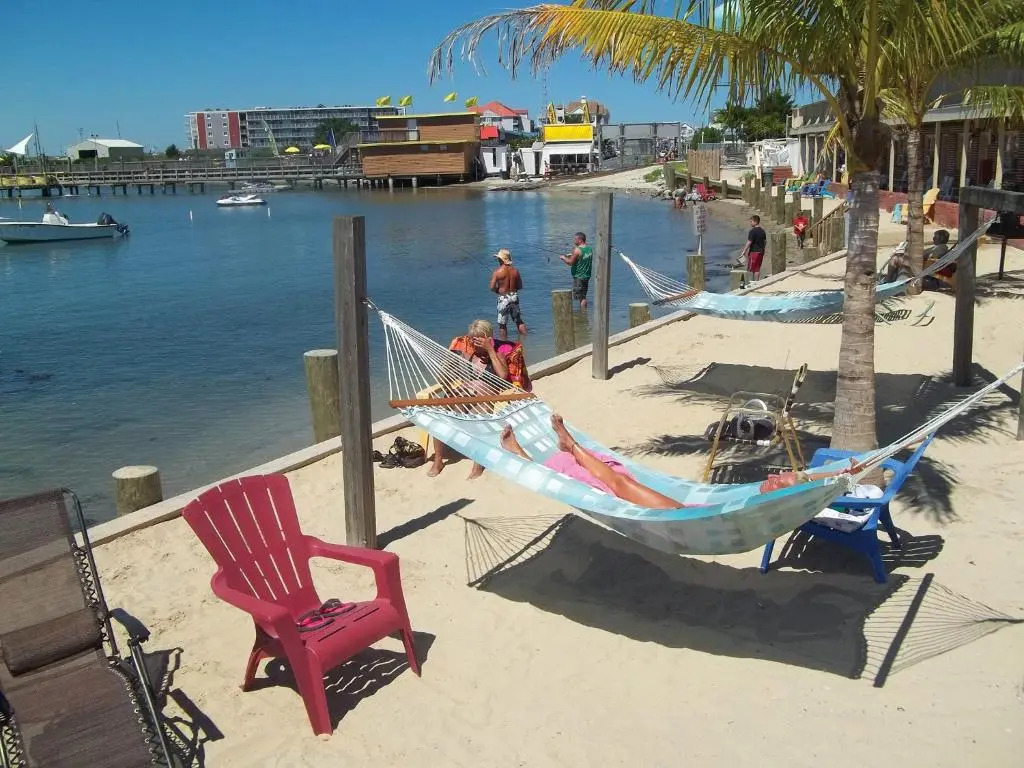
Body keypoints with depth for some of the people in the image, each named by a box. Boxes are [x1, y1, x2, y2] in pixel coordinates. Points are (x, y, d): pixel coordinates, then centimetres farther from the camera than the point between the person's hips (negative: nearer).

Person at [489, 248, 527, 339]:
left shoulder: (497, 272, -13)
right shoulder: (515, 271, 0)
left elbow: (492, 287, -15)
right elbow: (520, 286, 6)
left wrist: (498, 290, 5)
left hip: (503, 299, -4)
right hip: (514, 297, 4)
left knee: (502, 324, 7)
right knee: (519, 320, 18)